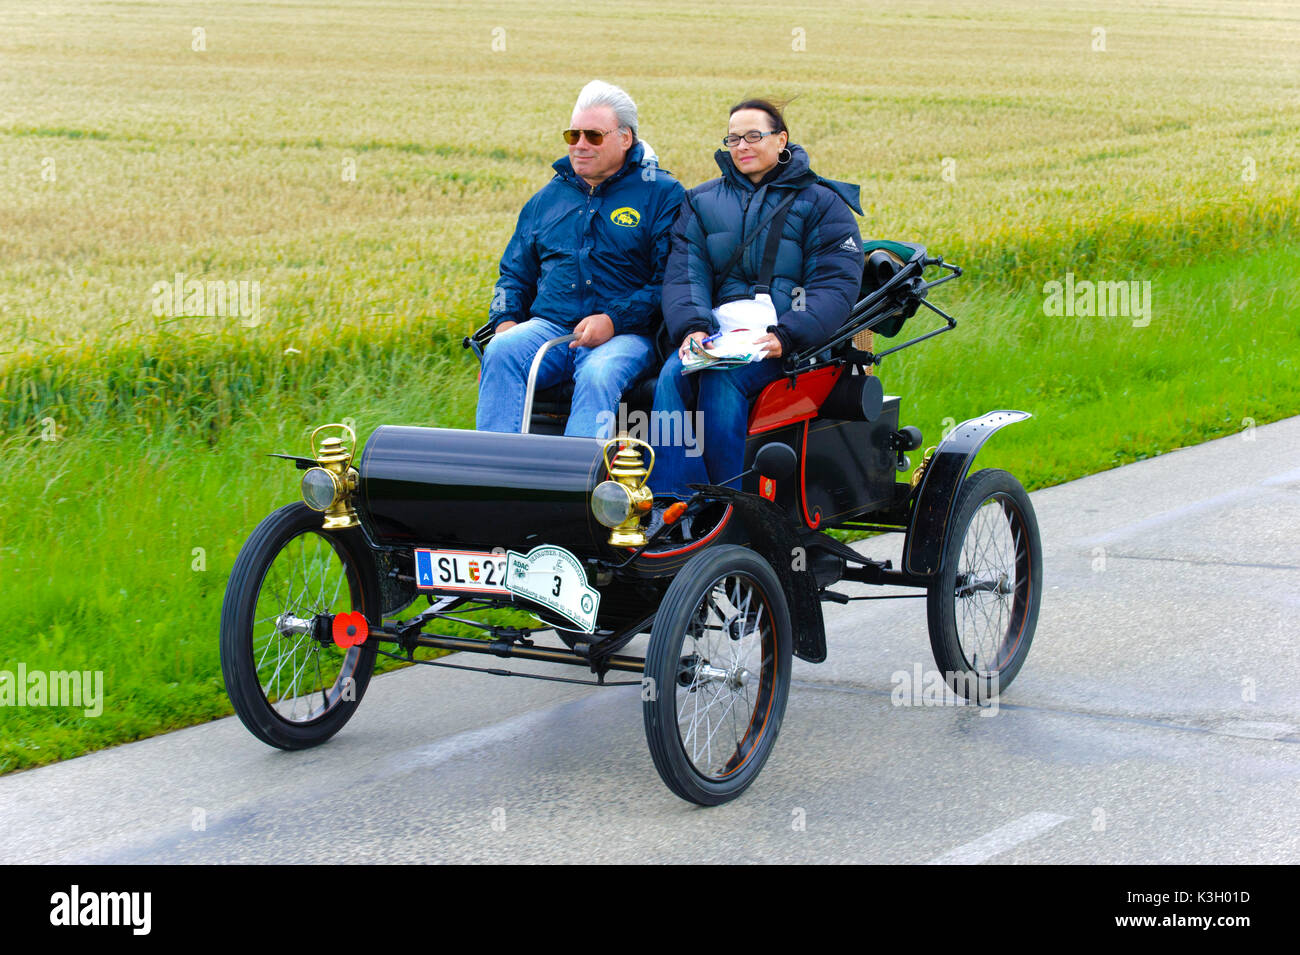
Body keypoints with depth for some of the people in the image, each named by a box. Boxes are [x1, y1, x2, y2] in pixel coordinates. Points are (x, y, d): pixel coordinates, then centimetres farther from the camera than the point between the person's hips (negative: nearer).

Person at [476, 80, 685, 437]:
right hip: (548, 327, 4)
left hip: (626, 334, -4)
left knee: (598, 375, -37)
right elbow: (515, 271, 28)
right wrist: (505, 321, 6)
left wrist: (614, 320, -16)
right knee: (500, 352, -27)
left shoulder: (662, 194, 5)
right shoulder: (549, 197, 22)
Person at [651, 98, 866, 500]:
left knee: (722, 382, -32)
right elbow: (684, 273, 7)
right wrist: (693, 328, -16)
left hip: (782, 335, -3)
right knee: (672, 376, -29)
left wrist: (786, 336, -19)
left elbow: (836, 285, -2)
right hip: (718, 329, 3)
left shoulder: (820, 203, 10)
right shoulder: (703, 201, 21)